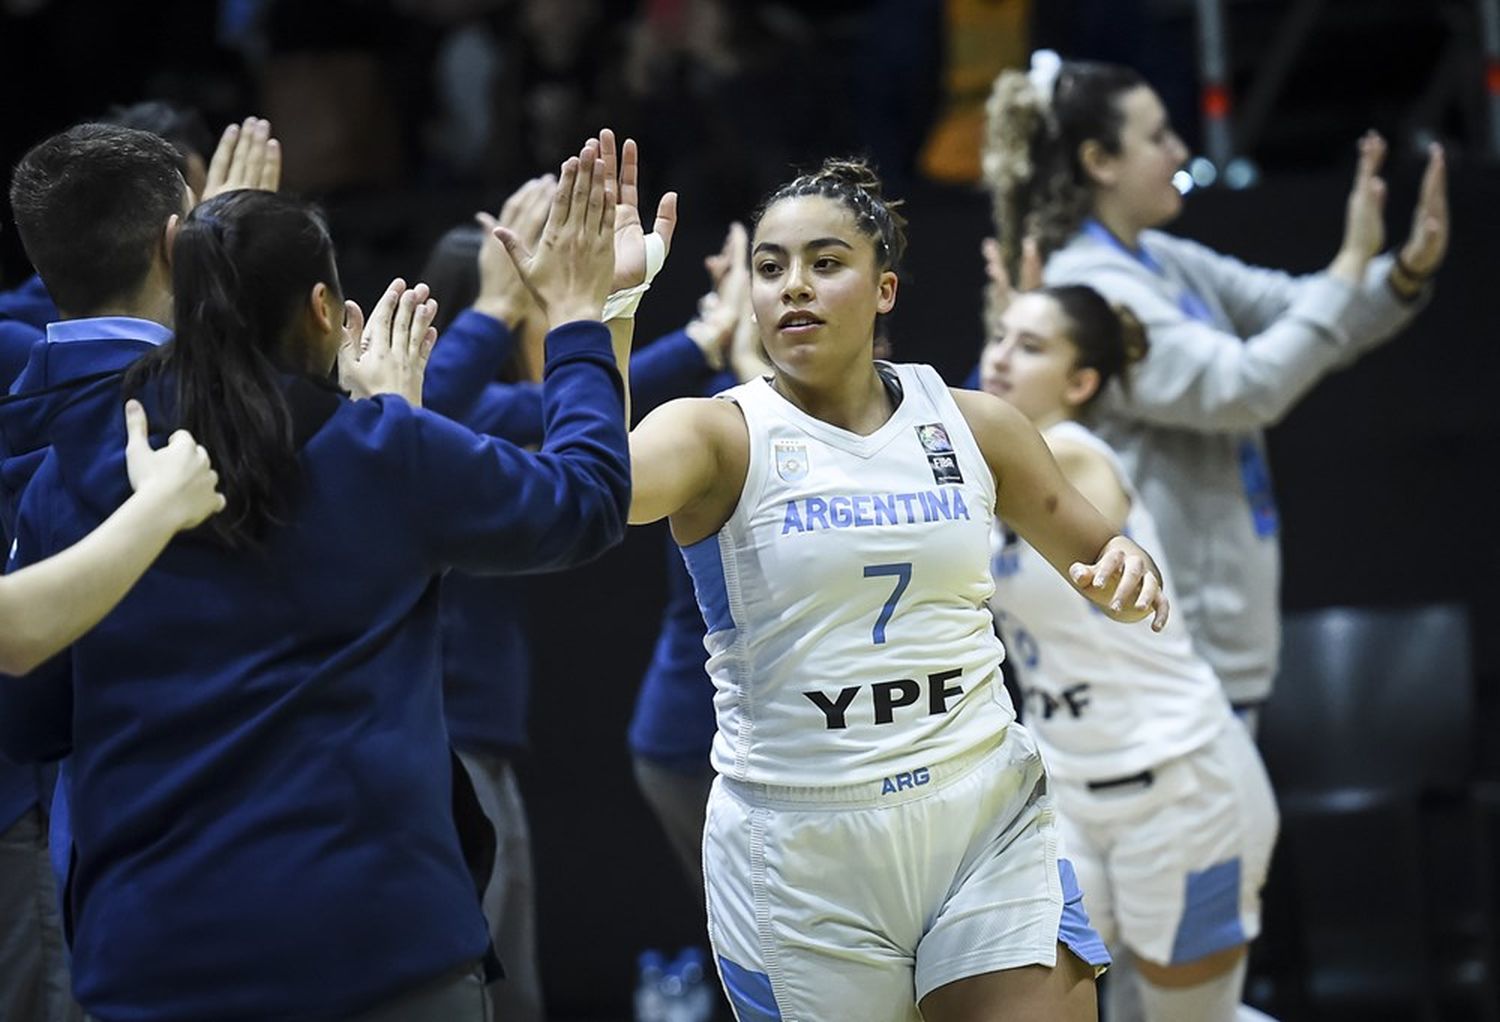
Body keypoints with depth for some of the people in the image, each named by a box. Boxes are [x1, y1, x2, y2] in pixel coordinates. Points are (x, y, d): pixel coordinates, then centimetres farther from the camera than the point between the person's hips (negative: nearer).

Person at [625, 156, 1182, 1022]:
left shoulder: (971, 424, 5)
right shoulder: (721, 436, -6)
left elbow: (1097, 555, 18)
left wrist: (1126, 577, -6)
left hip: (991, 821, 2)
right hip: (800, 850, -2)